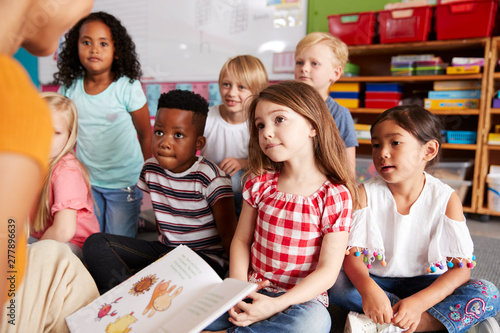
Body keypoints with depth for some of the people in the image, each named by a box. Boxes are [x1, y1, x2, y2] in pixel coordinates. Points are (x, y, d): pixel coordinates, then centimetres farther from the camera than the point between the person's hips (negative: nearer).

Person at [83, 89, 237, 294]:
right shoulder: (151, 169, 2)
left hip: (206, 257, -6)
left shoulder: (210, 178, -16)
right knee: (96, 243, -6)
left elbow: (228, 233, -15)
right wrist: (165, 245, 6)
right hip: (164, 249, 6)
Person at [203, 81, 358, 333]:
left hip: (302, 297, -1)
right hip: (252, 290, 2)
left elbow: (328, 271, -13)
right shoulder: (260, 182, 0)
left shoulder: (336, 196, -11)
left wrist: (277, 304, -23)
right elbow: (241, 240, 6)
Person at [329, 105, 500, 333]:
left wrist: (418, 302, -31)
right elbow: (352, 255, -16)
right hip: (377, 280, 1)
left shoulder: (446, 199, -11)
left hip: (426, 283, 0)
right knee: (336, 285, -28)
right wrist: (368, 288, -38)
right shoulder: (366, 194, -10)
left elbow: (461, 269, -15)